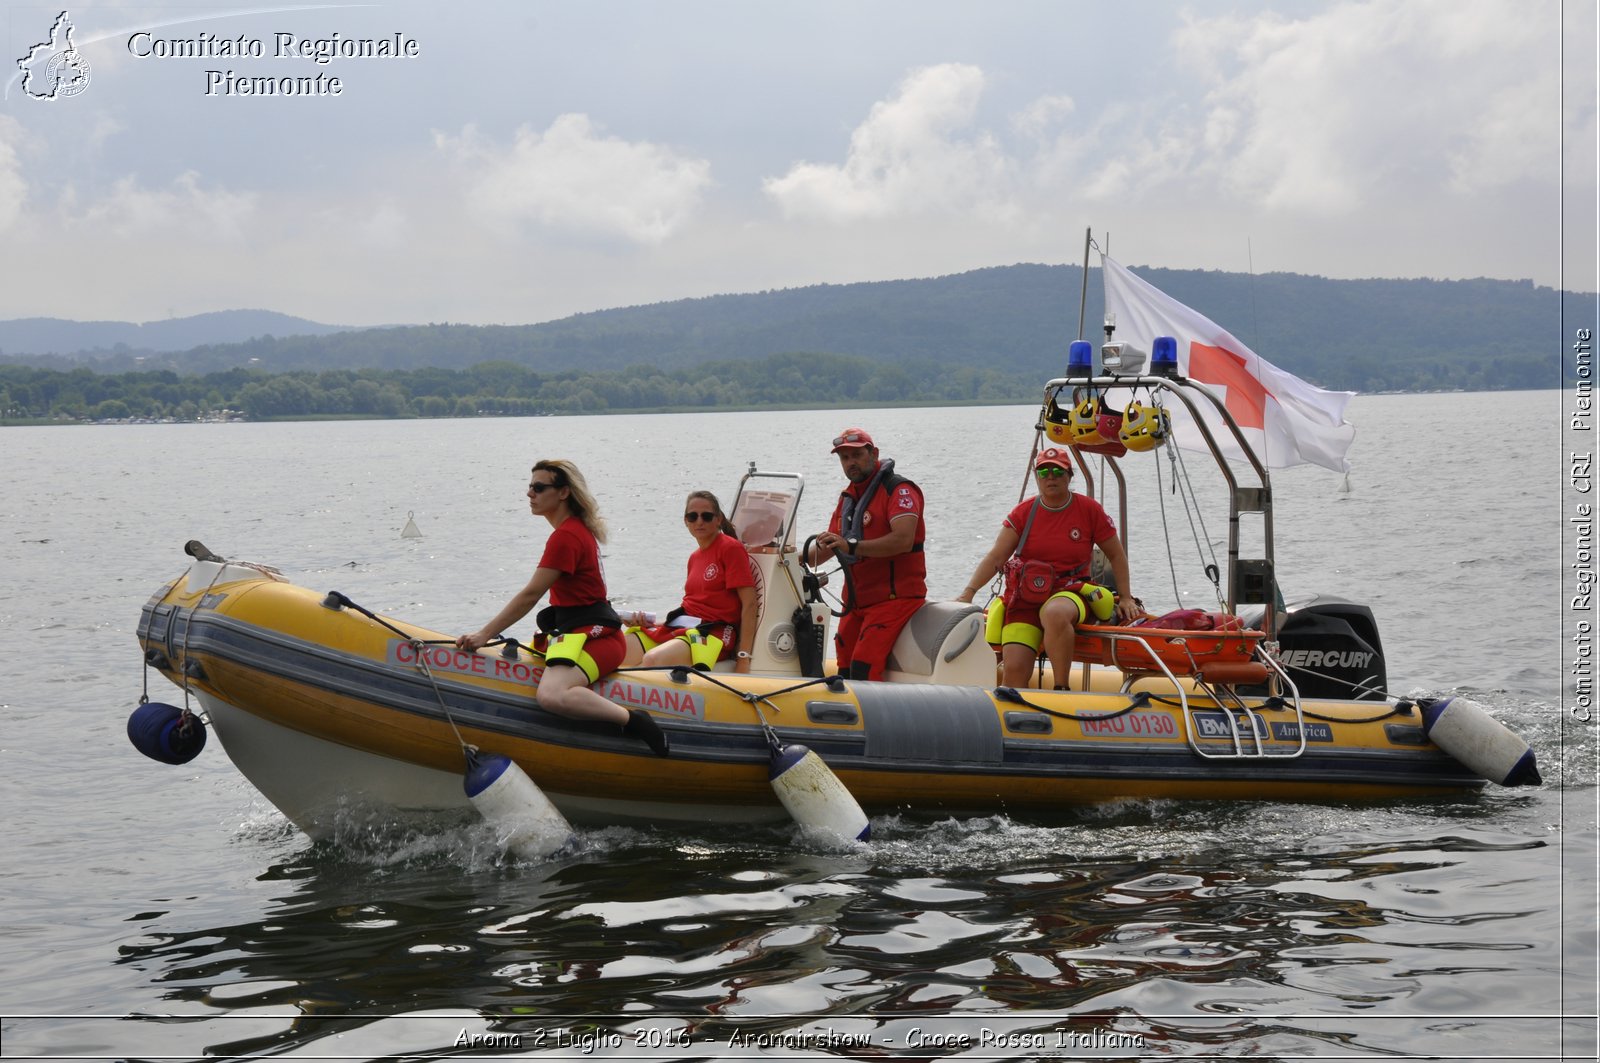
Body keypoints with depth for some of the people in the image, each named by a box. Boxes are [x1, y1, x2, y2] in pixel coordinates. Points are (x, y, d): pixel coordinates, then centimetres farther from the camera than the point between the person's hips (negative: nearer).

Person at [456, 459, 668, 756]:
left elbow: (530, 596, -15)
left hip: (591, 635, -11)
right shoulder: (579, 529, 18)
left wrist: (484, 634, -13)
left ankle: (633, 720, -27)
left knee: (551, 695, -34)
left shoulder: (566, 536, -13)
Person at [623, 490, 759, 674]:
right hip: (680, 626, 7)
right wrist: (649, 623, 5)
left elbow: (749, 604, -9)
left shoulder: (730, 548, -3)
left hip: (713, 632, -7)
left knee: (653, 660, -35)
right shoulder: (695, 557, 20)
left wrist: (743, 659, -15)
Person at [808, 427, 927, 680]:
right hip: (857, 600, 8)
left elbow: (903, 540, -25)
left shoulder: (899, 489, -9)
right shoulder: (847, 497, 19)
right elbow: (827, 547, 25)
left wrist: (852, 546, -30)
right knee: (845, 667, 3)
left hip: (894, 597, -8)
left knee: (864, 669, -21)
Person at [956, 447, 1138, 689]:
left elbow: (1116, 555, 13)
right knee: (1014, 670, -20)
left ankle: (1061, 689, -29)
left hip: (1071, 592, -2)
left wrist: (1126, 598, 7)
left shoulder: (1089, 510, 3)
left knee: (1054, 613, -41)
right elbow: (995, 557, 2)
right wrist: (968, 591, -9)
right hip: (1026, 598, 2)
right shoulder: (1023, 513, 6)